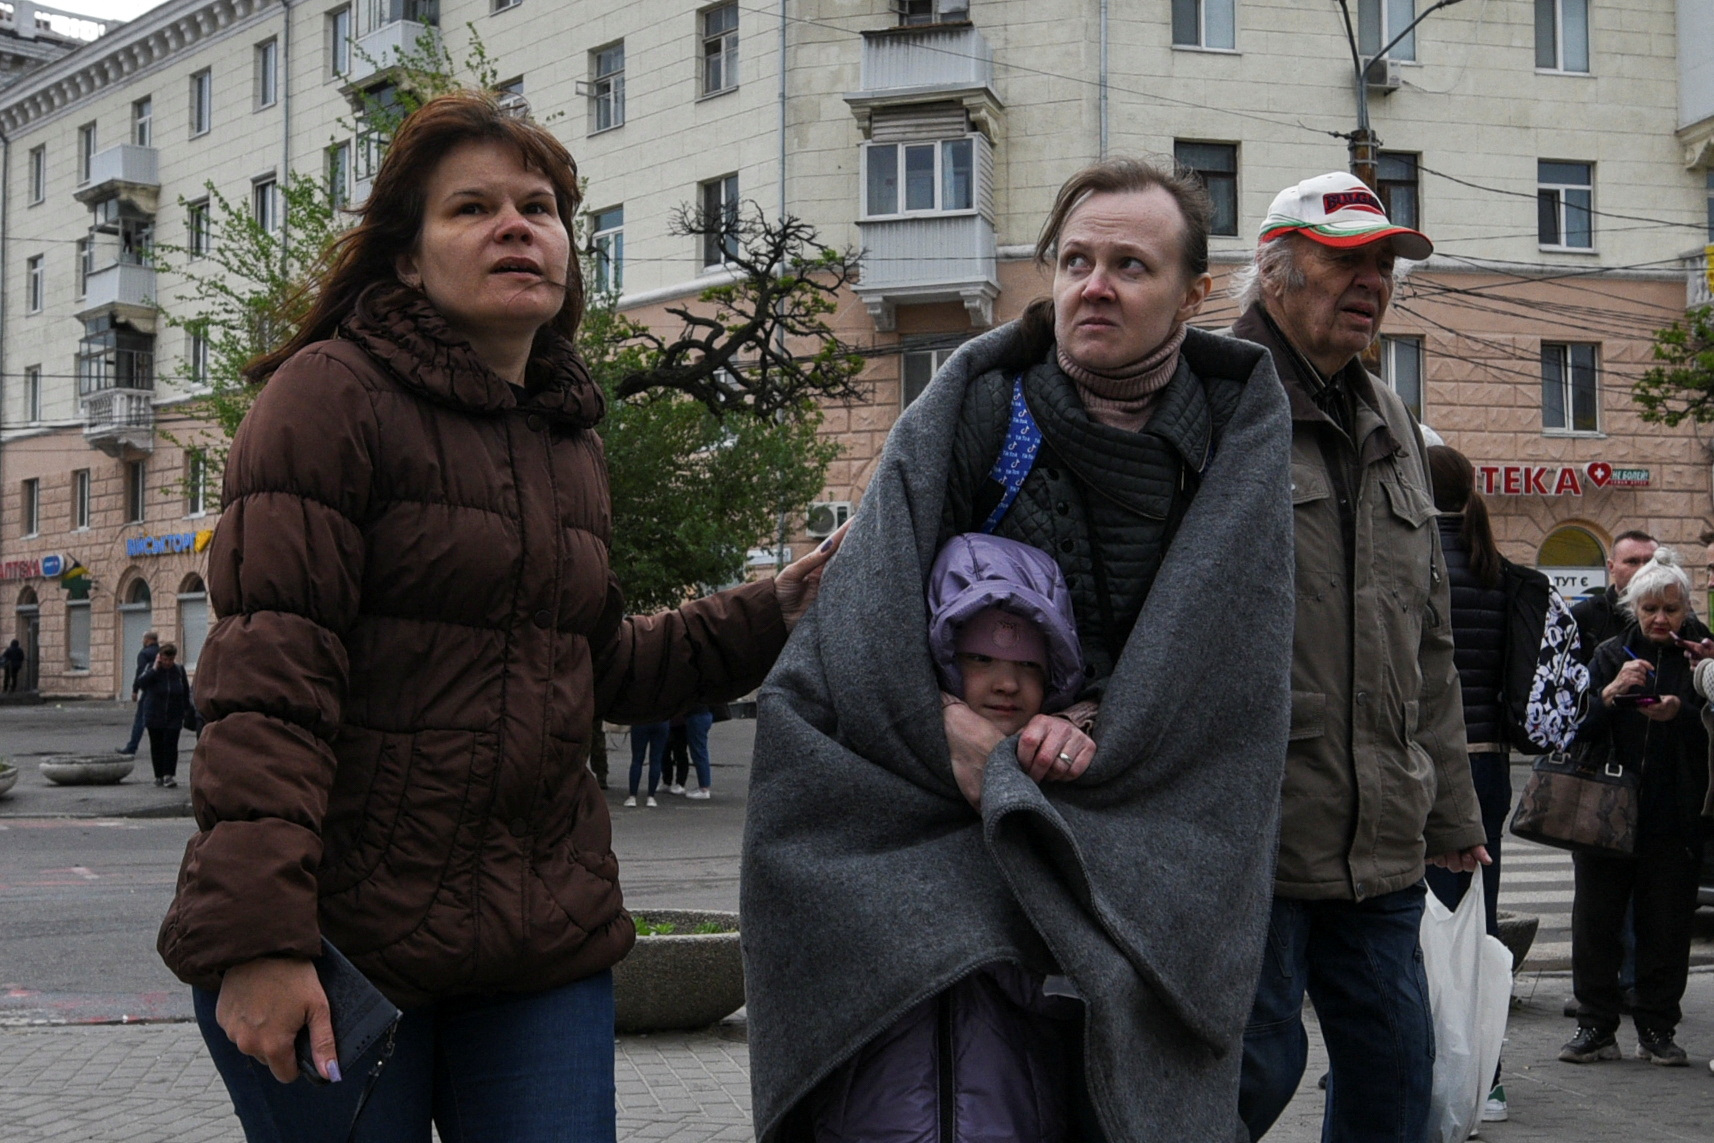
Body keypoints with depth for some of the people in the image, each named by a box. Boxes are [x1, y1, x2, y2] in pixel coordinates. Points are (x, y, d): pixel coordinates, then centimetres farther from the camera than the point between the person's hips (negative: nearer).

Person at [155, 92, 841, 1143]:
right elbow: (268, 679, -16)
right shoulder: (333, 395, -8)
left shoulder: (571, 438, 15)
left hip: (544, 940, 6)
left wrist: (777, 610, 17)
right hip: (342, 934, -6)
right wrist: (256, 935, -24)